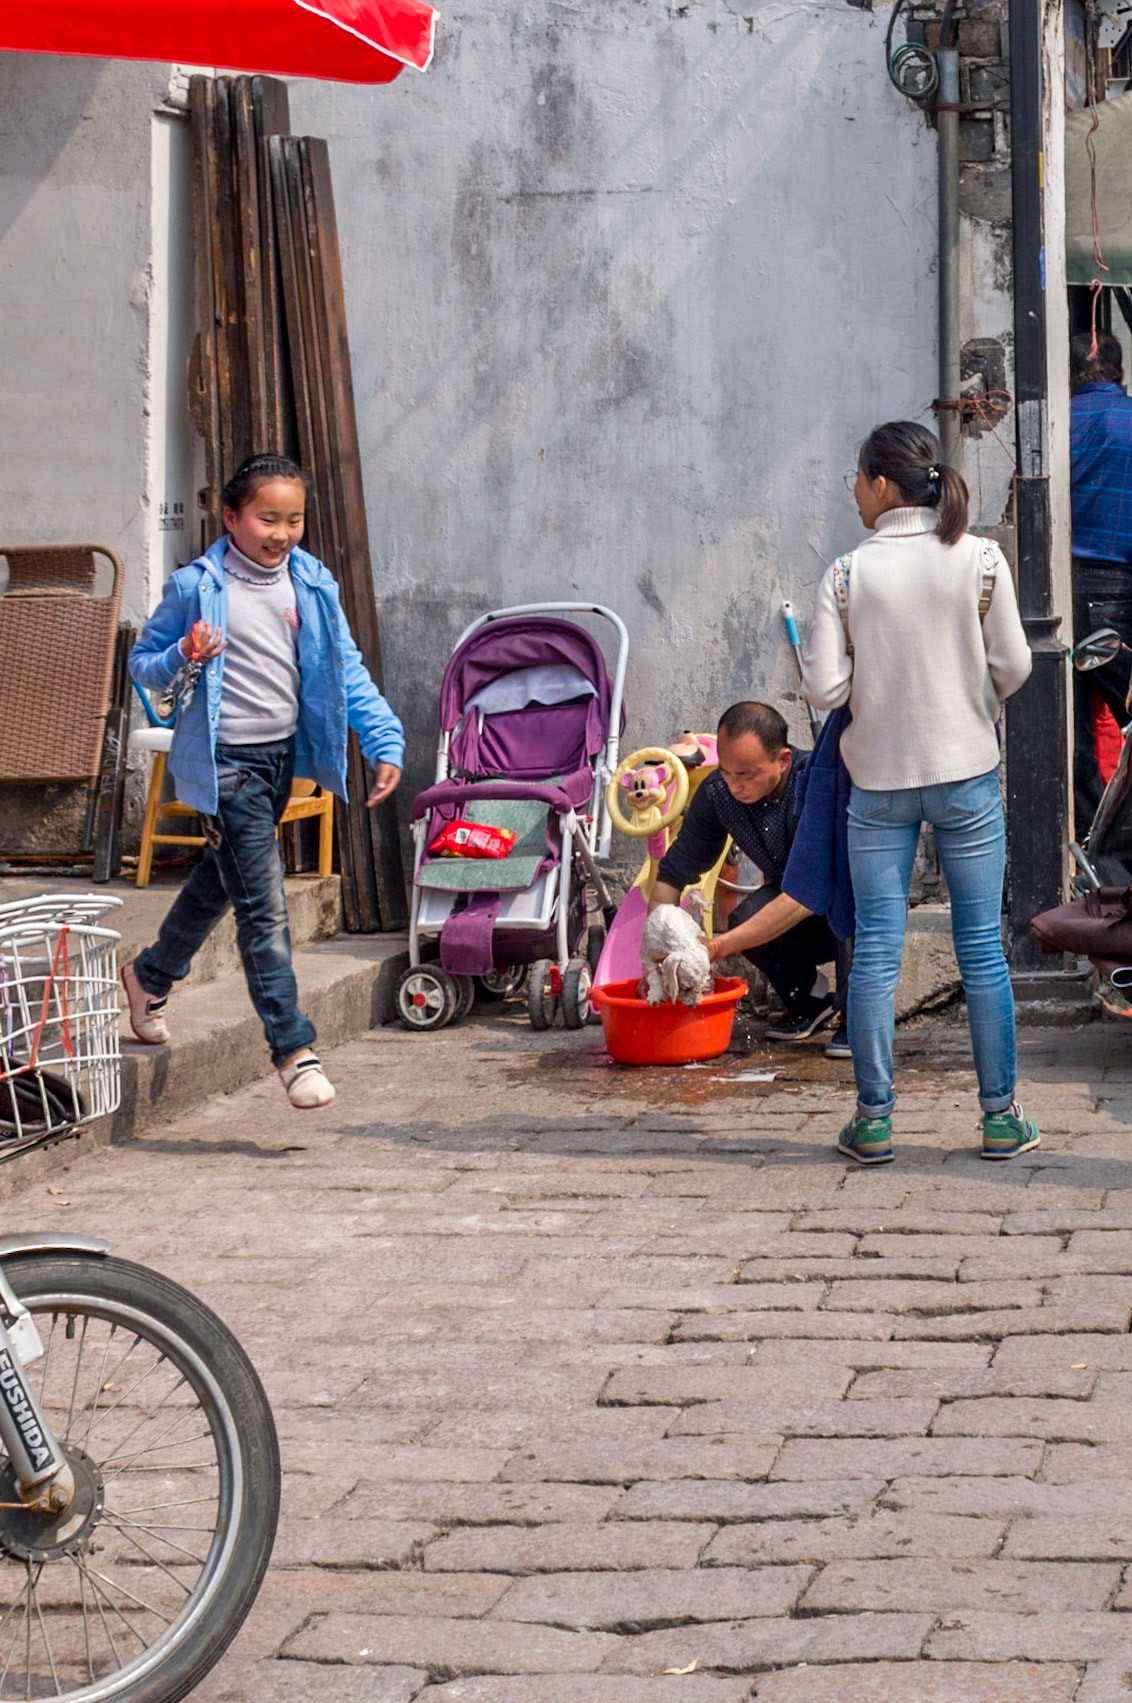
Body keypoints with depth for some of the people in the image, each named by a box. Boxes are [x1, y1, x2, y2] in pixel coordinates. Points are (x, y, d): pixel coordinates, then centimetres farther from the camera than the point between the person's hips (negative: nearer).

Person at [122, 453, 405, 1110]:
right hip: (225, 761, -6)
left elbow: (347, 668, 5)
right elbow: (143, 662, -2)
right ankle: (294, 1049, -9)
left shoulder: (312, 583, 1)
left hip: (283, 755, 6)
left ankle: (151, 976, 47)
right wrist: (182, 659, -24)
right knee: (264, 905, -11)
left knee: (222, 879, 23)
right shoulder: (197, 587, -11)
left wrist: (385, 741, -4)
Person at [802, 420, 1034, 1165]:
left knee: (876, 949, 5)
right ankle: (1002, 1116, 10)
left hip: (879, 781, 0)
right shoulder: (980, 560, -6)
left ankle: (873, 1120, 8)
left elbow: (825, 689, -11)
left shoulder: (847, 575, -8)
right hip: (967, 774, 0)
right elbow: (1013, 665, -4)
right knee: (982, 946, 7)